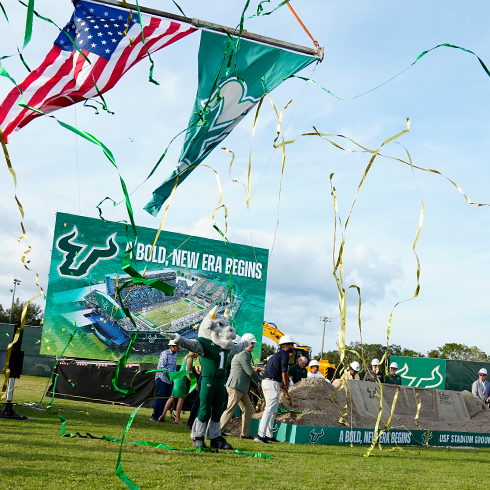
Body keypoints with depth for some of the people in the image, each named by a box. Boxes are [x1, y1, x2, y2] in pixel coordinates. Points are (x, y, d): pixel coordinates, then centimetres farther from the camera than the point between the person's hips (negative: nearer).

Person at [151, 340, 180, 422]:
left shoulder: (175, 355, 11)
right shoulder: (165, 353, -14)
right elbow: (161, 367, -19)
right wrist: (171, 374, -22)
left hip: (169, 380, 8)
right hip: (161, 378, -8)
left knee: (166, 397, 6)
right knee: (160, 397, -11)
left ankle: (160, 415, 12)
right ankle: (154, 416, -7)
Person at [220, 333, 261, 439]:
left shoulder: (247, 355, 22)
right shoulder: (243, 355, -11)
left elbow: (247, 374, 26)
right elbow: (250, 372, -14)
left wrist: (256, 386, 23)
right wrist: (259, 379, 5)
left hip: (242, 388, 11)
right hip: (236, 387, -11)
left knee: (248, 409, 12)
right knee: (230, 410, -11)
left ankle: (245, 433, 16)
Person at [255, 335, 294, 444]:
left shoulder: (276, 355, 26)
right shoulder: (285, 354, -3)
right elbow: (284, 372, -11)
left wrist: (285, 393, 30)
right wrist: (286, 386, 5)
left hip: (266, 382, 10)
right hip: (272, 383, -10)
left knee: (274, 409, 17)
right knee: (270, 410, -9)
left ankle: (269, 435, 20)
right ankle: (261, 435, -13)